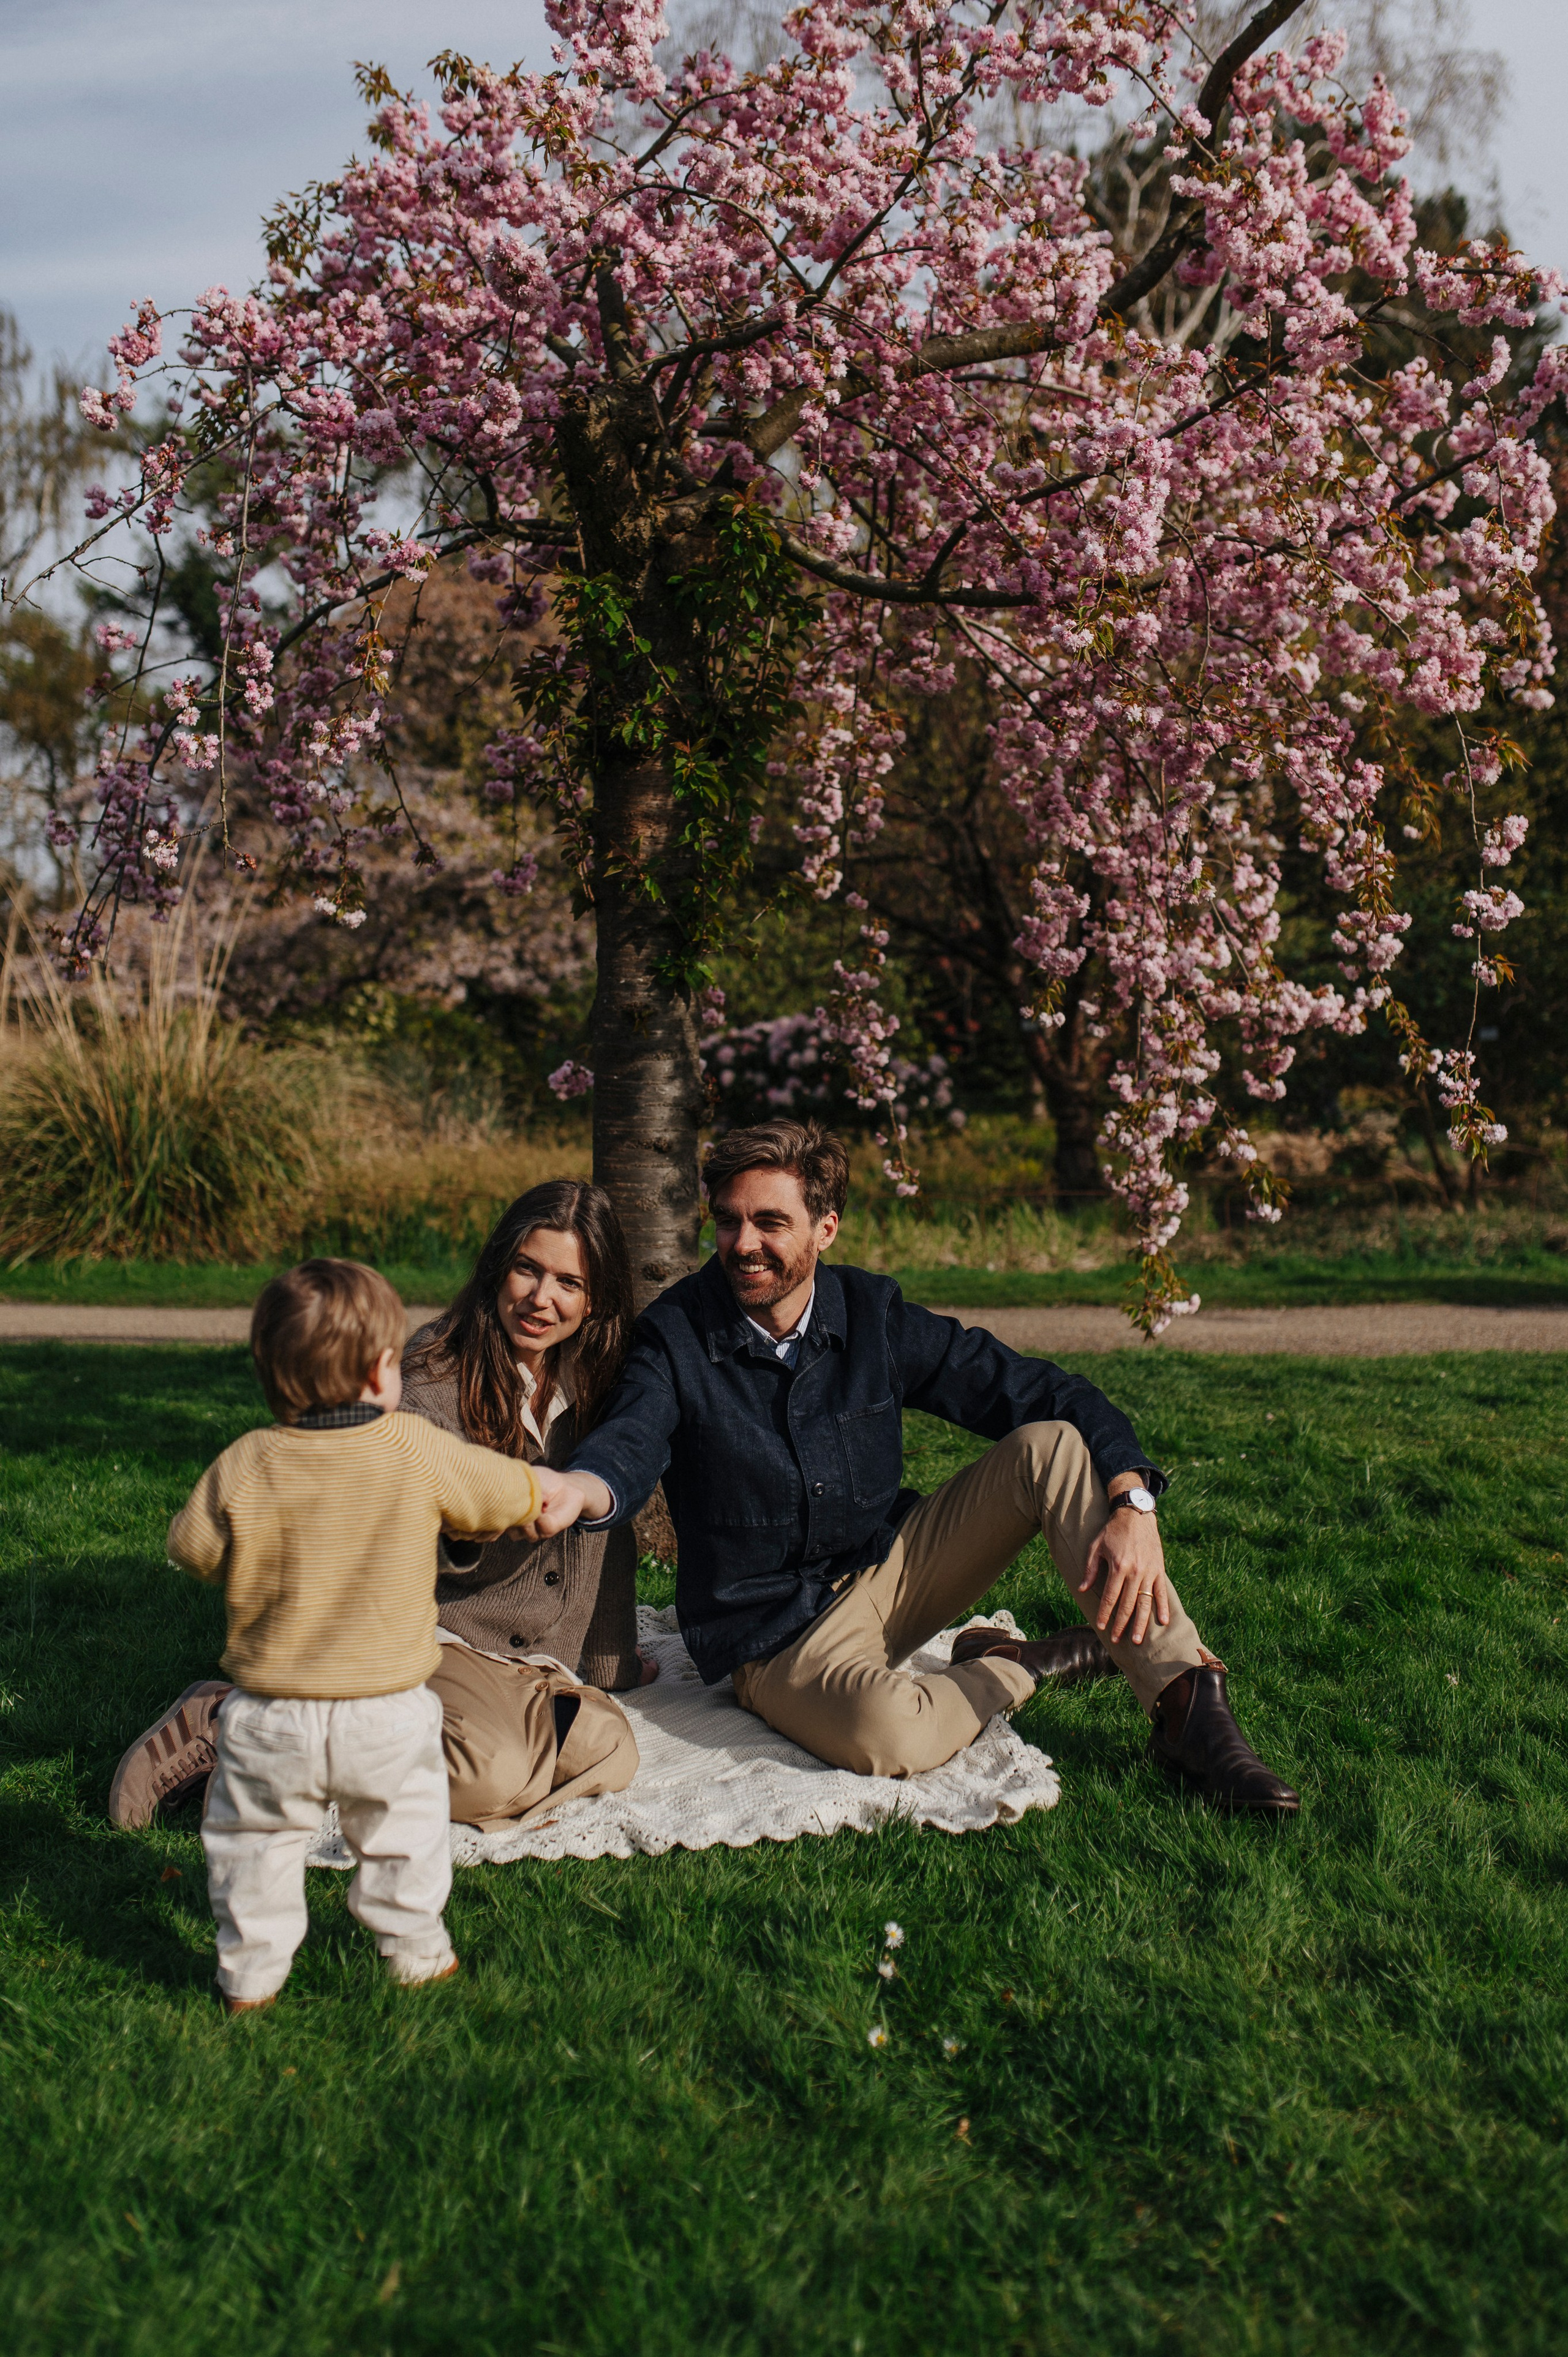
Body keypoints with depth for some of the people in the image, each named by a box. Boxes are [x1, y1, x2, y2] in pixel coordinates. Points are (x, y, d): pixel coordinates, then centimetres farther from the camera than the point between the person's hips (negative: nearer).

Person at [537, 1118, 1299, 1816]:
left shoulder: (874, 1316, -5)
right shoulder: (674, 1336, -12)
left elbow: (1046, 1394, -5)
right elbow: (630, 1442, -31)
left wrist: (1134, 1506, -23)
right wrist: (578, 1490, -57)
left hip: (890, 1569, 4)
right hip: (776, 1634, -3)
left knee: (1051, 1444, -17)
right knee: (888, 1734, -37)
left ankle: (1185, 1704, -16)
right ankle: (1047, 1659, -6)